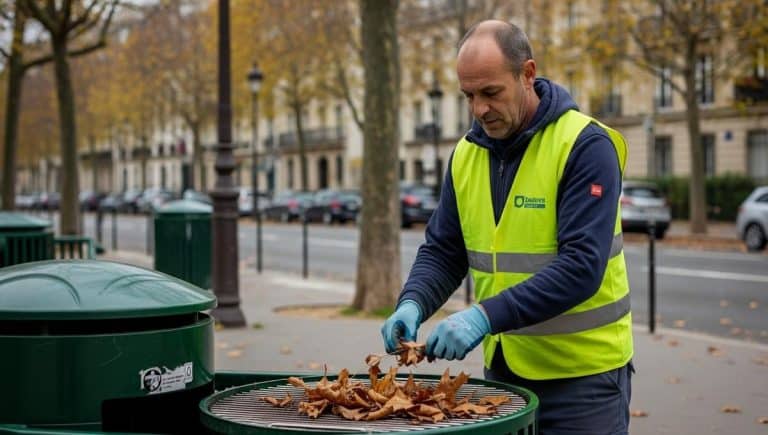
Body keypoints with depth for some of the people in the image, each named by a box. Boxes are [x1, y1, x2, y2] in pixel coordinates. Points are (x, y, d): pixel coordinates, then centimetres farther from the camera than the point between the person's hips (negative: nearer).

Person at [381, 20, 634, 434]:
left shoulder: (586, 146, -15)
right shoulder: (467, 153, 3)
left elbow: (581, 266, -23)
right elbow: (442, 251, 8)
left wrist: (487, 316, -30)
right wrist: (412, 304, -12)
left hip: (583, 373, -5)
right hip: (503, 368, 5)